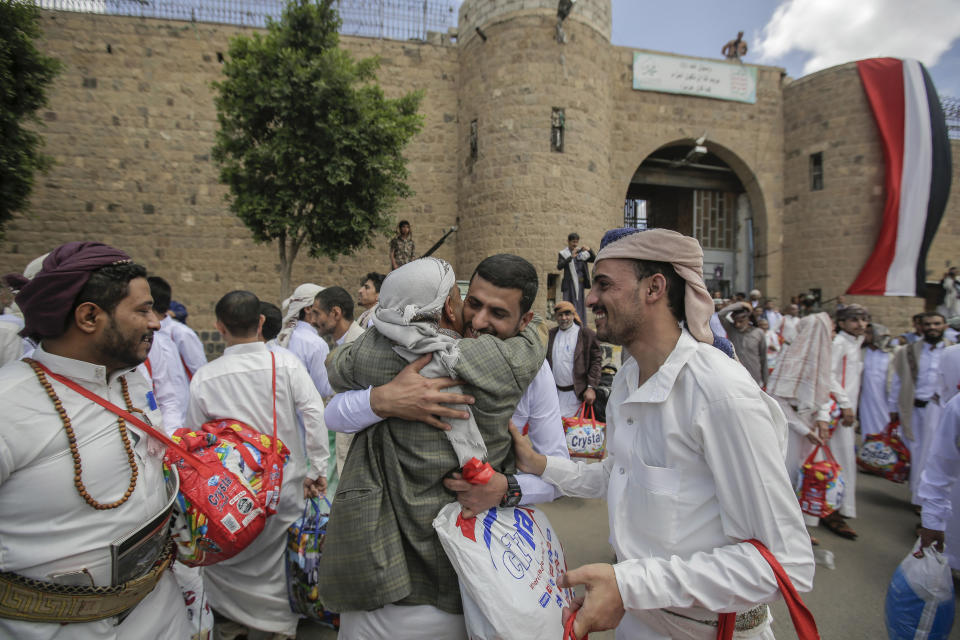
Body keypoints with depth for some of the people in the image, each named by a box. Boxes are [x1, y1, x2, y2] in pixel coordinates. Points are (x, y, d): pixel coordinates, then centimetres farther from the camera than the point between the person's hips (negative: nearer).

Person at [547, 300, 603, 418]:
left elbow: (596, 360, -6)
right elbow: (546, 360, 12)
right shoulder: (551, 334, 10)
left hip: (575, 393, -4)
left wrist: (591, 387, -12)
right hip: (555, 391, 5)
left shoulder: (587, 334, -4)